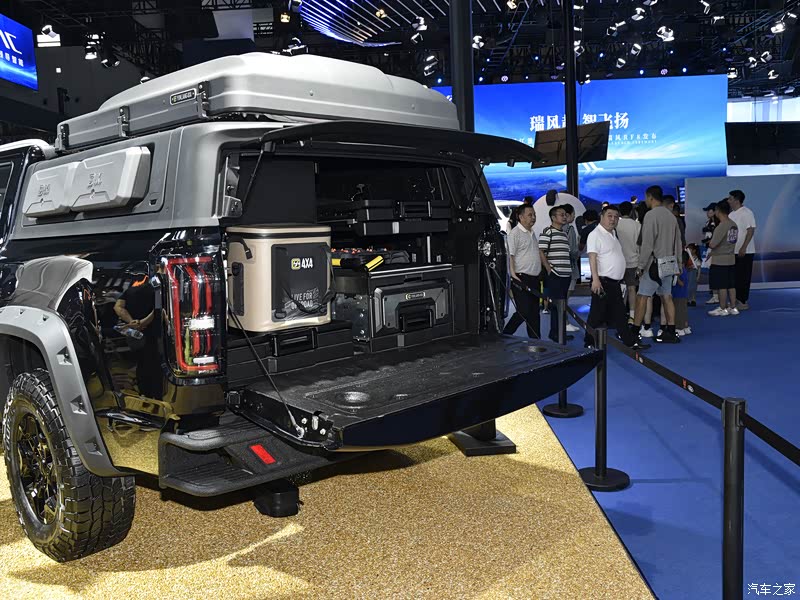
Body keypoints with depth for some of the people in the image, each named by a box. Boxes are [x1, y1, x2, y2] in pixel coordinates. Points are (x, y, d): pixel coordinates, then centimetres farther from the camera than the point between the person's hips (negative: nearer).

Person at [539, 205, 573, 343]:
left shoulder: (564, 233, 19)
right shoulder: (547, 232, -6)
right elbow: (540, 252, -13)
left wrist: (569, 269, 17)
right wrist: (549, 270, -15)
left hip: (566, 274, 8)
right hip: (554, 275, -8)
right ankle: (554, 333, 2)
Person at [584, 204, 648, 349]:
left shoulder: (613, 234, 19)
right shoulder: (595, 234, -10)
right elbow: (592, 258, -18)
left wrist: (620, 280, 21)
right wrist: (595, 279, -27)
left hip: (615, 282, 9)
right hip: (602, 282, -9)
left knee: (619, 314, 11)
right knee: (597, 315, -3)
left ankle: (630, 341, 15)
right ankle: (589, 343, 5)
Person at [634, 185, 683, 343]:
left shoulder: (651, 215, -13)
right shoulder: (671, 216, 11)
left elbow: (647, 244, -17)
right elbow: (678, 242, 14)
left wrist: (641, 266, -11)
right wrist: (677, 263, 20)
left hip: (655, 263, -8)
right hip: (669, 262, 8)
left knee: (642, 297, -3)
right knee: (666, 297, 11)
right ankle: (670, 332, 11)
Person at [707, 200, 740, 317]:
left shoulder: (721, 227, -19)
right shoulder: (734, 225, 7)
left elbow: (712, 245, -22)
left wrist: (709, 243, 3)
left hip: (719, 261, -8)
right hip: (731, 260, 8)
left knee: (721, 286, 0)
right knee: (731, 285, 13)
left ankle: (723, 309, 6)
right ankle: (733, 307, 19)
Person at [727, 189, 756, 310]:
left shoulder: (746, 213, -12)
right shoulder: (731, 214, 13)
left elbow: (751, 231, -17)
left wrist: (743, 248, -23)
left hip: (745, 252, -8)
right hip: (733, 251, 8)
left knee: (743, 277, -2)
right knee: (734, 277, 11)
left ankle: (743, 301, 3)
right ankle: (737, 299, 20)